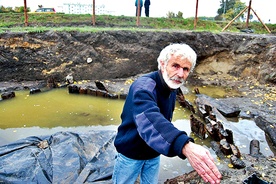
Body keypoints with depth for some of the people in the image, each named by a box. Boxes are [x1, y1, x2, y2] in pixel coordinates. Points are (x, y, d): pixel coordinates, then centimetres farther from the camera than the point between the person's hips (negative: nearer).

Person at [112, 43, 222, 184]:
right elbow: (149, 119, -52)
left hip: (154, 154, 7)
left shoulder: (172, 89, -4)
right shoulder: (143, 86, -31)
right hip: (131, 153, -6)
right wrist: (185, 146, -66)